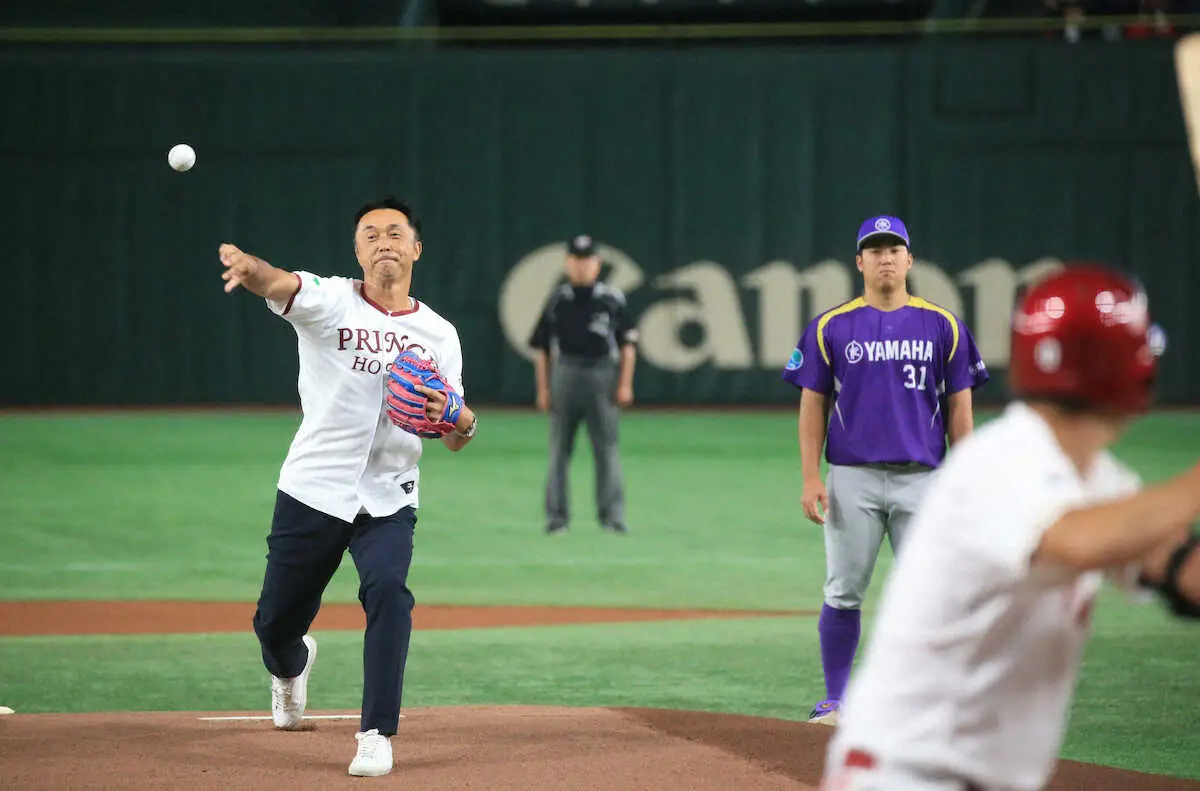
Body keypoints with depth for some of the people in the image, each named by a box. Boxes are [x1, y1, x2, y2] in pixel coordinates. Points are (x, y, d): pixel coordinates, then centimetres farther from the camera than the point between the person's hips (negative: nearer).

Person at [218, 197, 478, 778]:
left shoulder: (439, 335, 6)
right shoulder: (329, 301, -3)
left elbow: (457, 439, 7)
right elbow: (280, 283, -26)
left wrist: (454, 416, -18)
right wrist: (248, 267, -50)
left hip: (388, 501, 1)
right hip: (312, 491, -1)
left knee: (388, 591, -25)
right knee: (275, 621, 8)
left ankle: (376, 736, -18)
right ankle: (291, 667, 46)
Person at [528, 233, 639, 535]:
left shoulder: (612, 299, 6)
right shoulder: (557, 301, 8)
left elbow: (627, 344, 5)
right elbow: (542, 349, 9)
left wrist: (625, 384, -4)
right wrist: (543, 389, 3)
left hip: (603, 375, -1)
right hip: (565, 374, 1)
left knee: (607, 447, -5)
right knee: (559, 448, 3)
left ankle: (612, 515, -4)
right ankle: (557, 517, 7)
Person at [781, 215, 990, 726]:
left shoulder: (942, 326, 6)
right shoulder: (831, 327, 5)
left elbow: (959, 407, 7)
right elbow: (813, 406, 5)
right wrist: (811, 478, -3)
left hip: (921, 478, 0)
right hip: (852, 478, 0)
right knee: (844, 592, 1)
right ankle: (835, 700, 10)